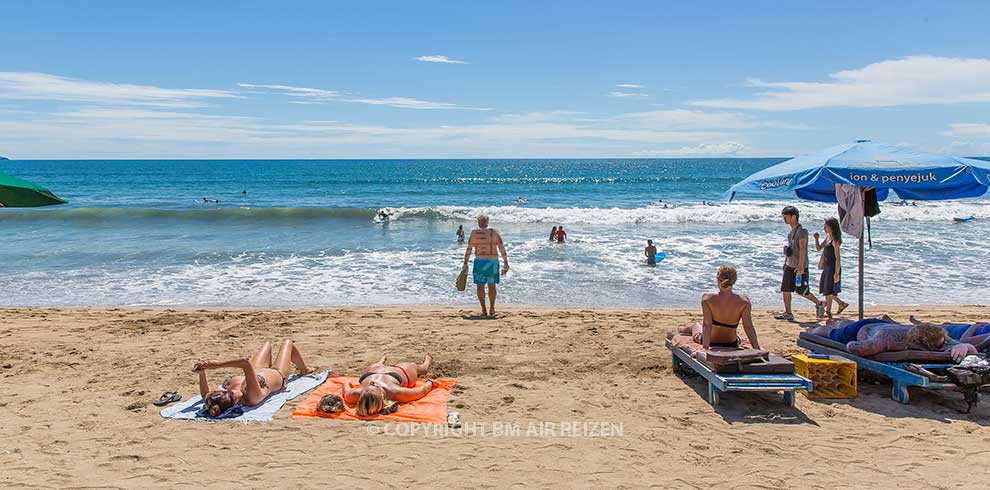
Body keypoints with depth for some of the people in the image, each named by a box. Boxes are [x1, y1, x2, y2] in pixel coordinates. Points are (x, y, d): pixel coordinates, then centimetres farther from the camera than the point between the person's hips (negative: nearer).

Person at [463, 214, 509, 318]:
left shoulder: (475, 232, -2)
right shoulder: (495, 232, 3)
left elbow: (469, 249, -3)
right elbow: (502, 249, 1)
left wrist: (465, 263, 3)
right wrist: (505, 262, 8)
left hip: (480, 261, -2)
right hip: (493, 261, 2)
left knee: (480, 286, 5)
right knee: (492, 285, 14)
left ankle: (484, 310, 1)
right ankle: (491, 309, 22)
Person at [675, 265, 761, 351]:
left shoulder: (707, 299, -24)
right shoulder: (744, 302, -21)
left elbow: (707, 325, -25)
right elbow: (749, 327, -23)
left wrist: (706, 348, -26)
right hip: (732, 345, 1)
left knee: (695, 326, 36)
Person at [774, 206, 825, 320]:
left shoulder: (802, 231, -15)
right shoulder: (790, 232, 12)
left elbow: (802, 249, -23)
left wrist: (800, 265, -30)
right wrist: (785, 262, 22)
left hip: (800, 267, -8)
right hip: (790, 266, 8)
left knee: (801, 291, -1)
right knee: (785, 289, 4)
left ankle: (819, 304, 20)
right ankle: (788, 313, 9)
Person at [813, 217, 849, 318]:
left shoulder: (835, 241, -17)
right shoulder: (827, 237, 9)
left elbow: (838, 258, -19)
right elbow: (819, 248, 17)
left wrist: (836, 273, -22)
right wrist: (816, 239, -2)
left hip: (833, 267, -9)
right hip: (827, 267, 9)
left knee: (828, 290, -2)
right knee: (824, 289, 14)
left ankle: (828, 312, 8)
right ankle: (842, 304, 26)